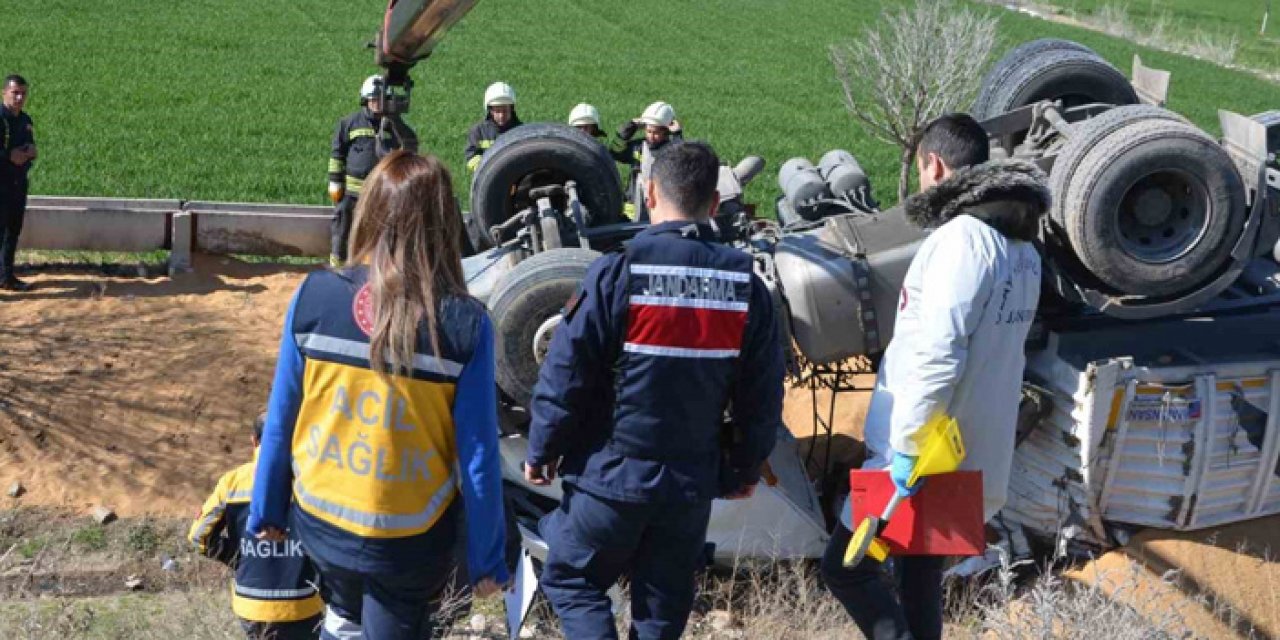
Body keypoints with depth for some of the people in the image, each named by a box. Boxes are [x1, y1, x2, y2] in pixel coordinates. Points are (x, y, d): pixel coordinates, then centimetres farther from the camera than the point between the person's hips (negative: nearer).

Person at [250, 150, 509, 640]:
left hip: (318, 521, 3)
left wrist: (266, 511, 11)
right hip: (410, 542, -2)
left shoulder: (314, 295, -13)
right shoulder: (465, 324, -19)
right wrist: (487, 559, -2)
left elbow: (281, 418, -4)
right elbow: (477, 456, -14)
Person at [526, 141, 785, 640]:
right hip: (693, 481, 4)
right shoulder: (745, 285, -3)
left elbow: (565, 375, -12)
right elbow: (762, 394, 4)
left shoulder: (617, 273, -15)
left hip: (612, 473, -4)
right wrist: (746, 468, 17)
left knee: (571, 580, 15)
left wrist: (541, 451, 1)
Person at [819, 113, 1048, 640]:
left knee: (844, 566, 2)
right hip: (976, 454, 9)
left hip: (928, 457, -9)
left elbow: (938, 356, -25)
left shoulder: (961, 237, -17)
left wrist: (908, 445, -23)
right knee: (922, 580, 18)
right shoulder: (1023, 248, 12)